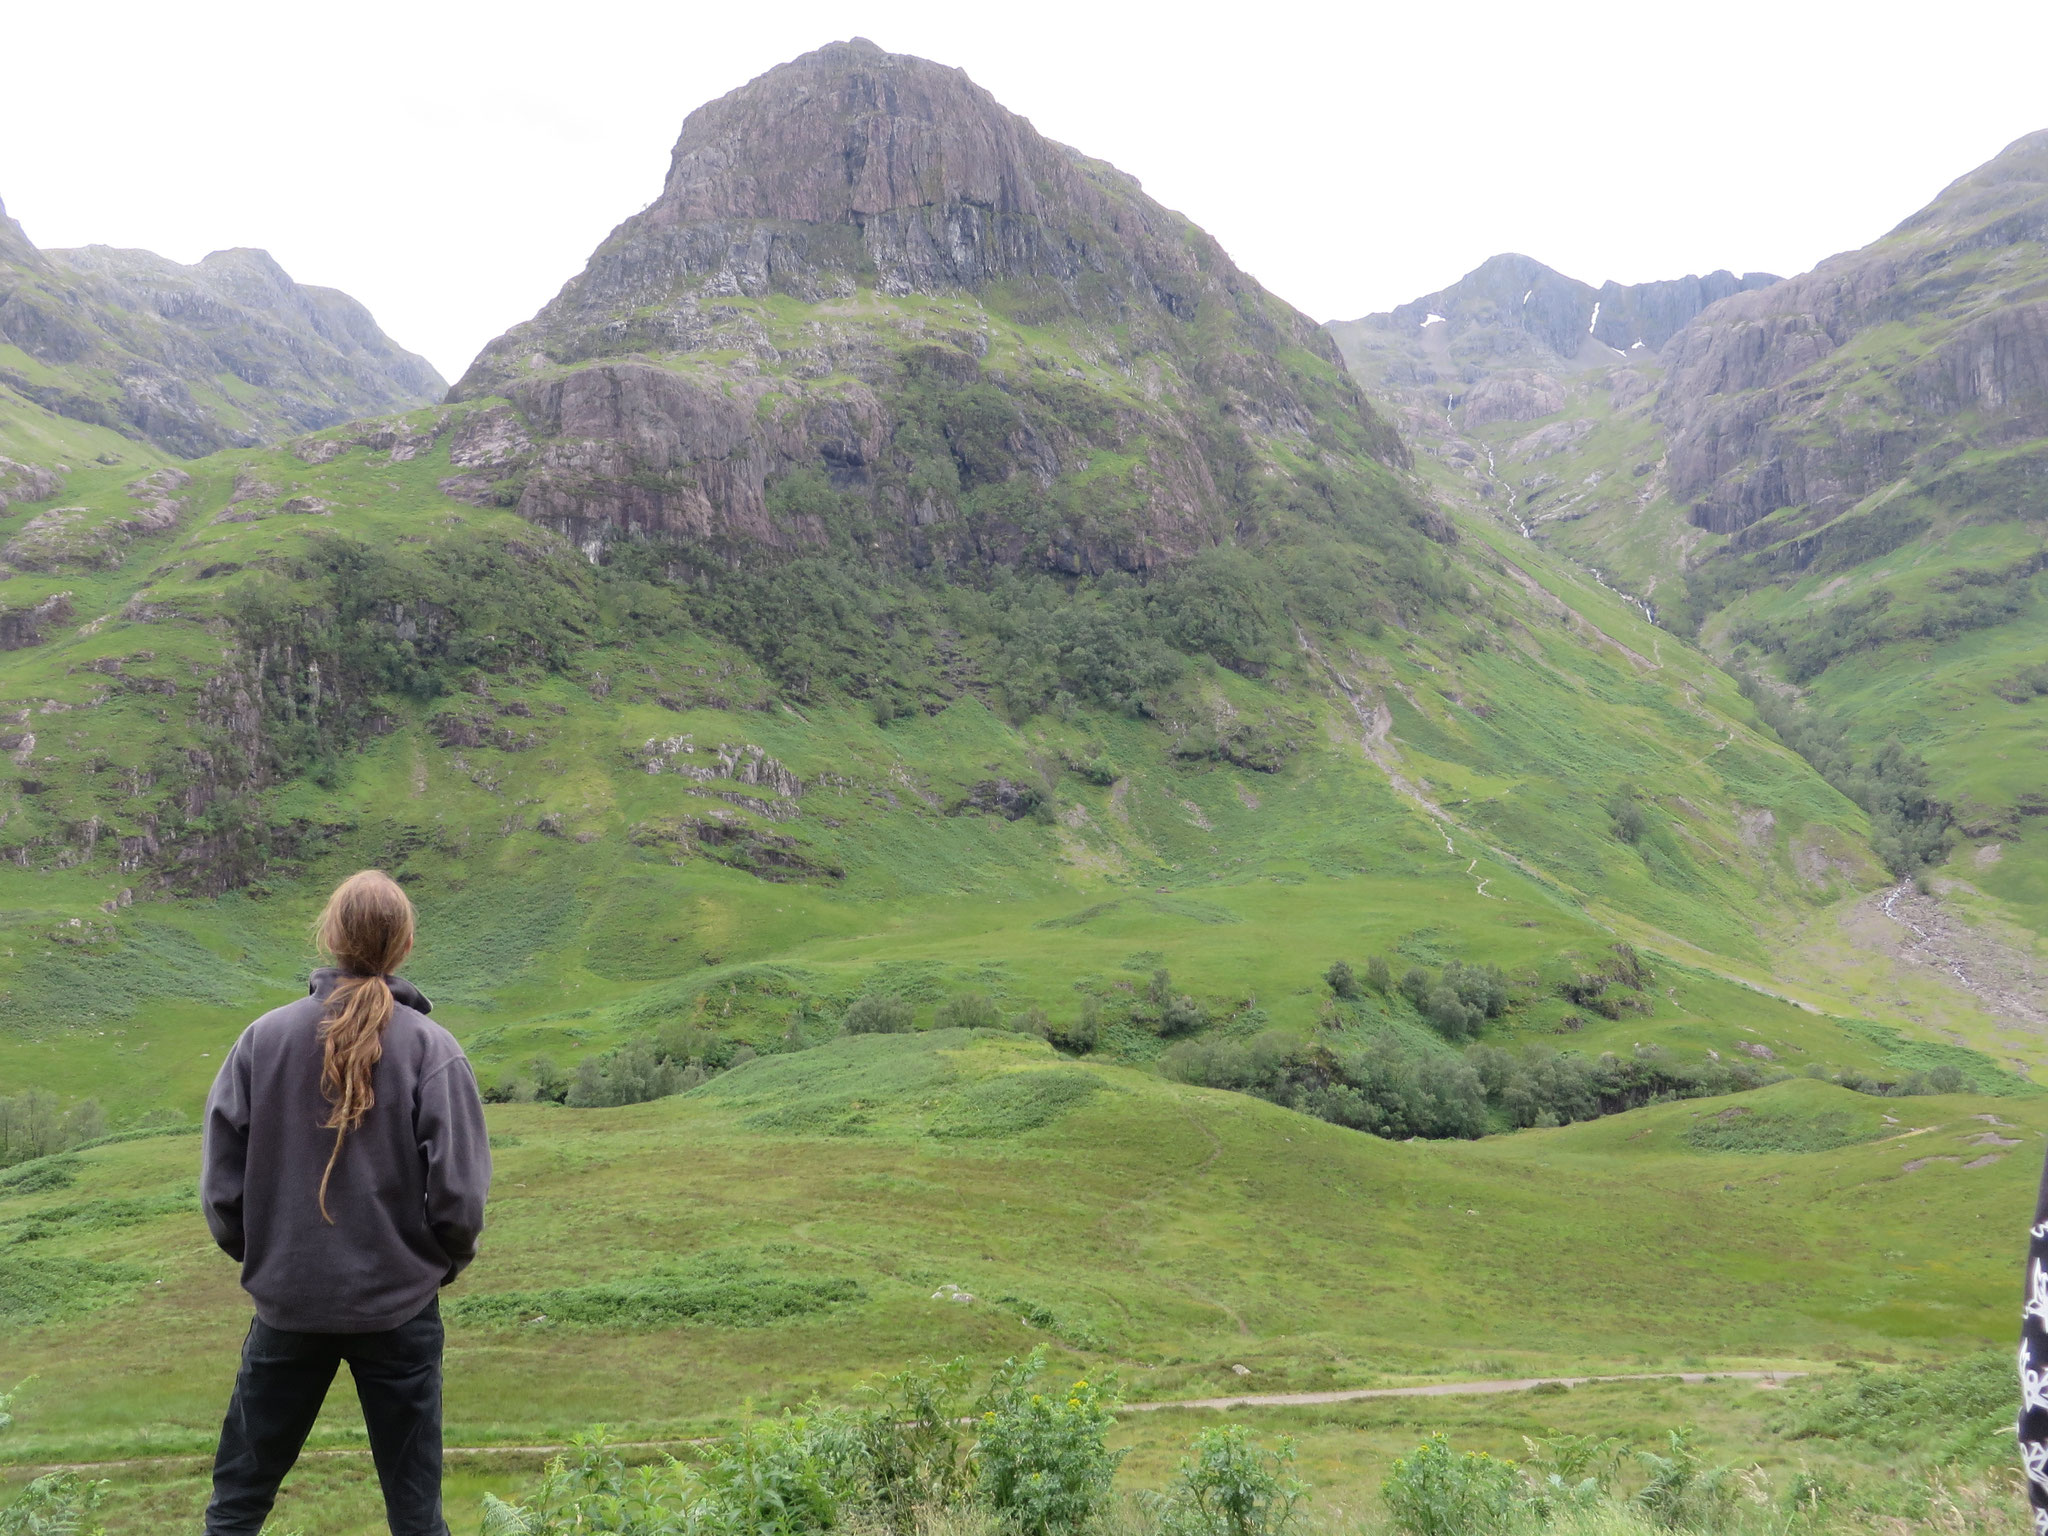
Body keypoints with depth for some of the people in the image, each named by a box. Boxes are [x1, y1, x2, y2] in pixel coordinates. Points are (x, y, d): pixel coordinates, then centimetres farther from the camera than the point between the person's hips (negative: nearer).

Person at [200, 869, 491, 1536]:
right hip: (399, 1305, -1)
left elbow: (220, 1186, -3)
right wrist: (448, 1261, 8)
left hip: (287, 1304, 2)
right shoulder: (431, 1049, -12)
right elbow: (458, 1196, -13)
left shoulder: (263, 1037, -7)